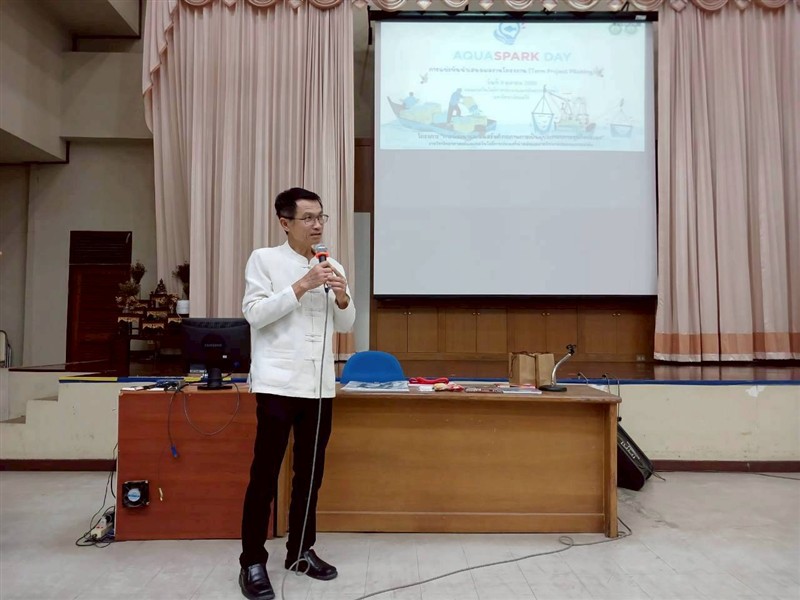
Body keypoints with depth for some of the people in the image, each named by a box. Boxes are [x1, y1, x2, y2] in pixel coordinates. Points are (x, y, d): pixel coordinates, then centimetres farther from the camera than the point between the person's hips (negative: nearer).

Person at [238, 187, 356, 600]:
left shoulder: (331, 266, 12)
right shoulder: (264, 259, 0)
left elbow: (345, 325, 12)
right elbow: (254, 313, -10)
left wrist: (341, 295, -7)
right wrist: (301, 286, -17)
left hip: (321, 384, 5)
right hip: (279, 382, -5)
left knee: (310, 472, 12)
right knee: (265, 474, -1)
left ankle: (300, 550, 27)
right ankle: (252, 562, 11)